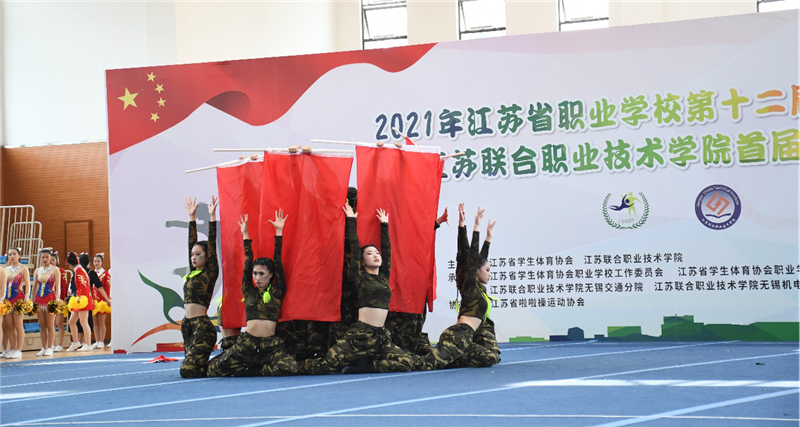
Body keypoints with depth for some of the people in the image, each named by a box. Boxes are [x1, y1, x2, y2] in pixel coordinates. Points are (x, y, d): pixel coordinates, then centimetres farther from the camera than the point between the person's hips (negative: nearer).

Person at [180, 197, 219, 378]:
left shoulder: (210, 273, -4)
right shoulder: (192, 273, 15)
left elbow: (212, 246, -9)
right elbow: (192, 243, 19)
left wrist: (212, 217, -11)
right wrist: (192, 217, 21)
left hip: (202, 327, -9)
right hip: (187, 325, 9)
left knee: (187, 370, -17)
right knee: (190, 368, 9)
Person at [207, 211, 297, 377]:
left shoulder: (277, 292, 7)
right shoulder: (249, 292, 10)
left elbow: (278, 262, 5)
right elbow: (247, 263, 10)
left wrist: (279, 231, 4)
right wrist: (245, 235, 12)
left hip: (271, 345, -1)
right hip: (247, 343, 1)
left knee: (290, 367, -31)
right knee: (214, 369, -8)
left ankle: (250, 371, -5)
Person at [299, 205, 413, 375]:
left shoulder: (384, 276, 17)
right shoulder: (360, 276, 5)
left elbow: (387, 249, 21)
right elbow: (354, 247, 4)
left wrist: (384, 225, 26)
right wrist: (351, 220, 11)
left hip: (380, 335, 6)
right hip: (361, 334, -6)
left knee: (406, 363, -13)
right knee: (327, 364, -17)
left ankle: (366, 365, 0)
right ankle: (299, 366, 15)